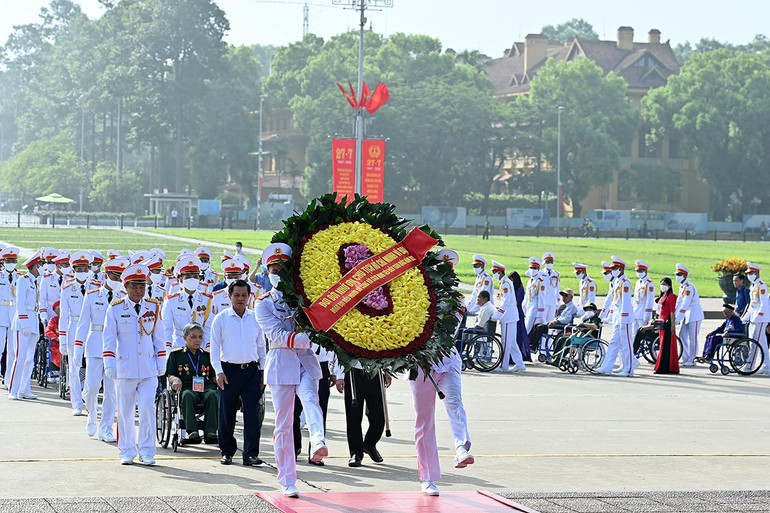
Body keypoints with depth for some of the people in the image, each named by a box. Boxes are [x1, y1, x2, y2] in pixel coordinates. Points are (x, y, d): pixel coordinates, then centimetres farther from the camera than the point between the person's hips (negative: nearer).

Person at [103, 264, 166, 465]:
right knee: (125, 411, 6)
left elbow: (158, 337, 11)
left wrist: (161, 363, 8)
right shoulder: (115, 309, -1)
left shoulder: (153, 307, 6)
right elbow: (109, 338, -2)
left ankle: (146, 451, 1)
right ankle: (127, 452, 16)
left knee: (148, 408, -7)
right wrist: (109, 364, -8)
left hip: (149, 369, 1)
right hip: (125, 369, -1)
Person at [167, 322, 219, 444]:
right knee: (187, 395, -39)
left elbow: (213, 376, 22)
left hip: (206, 387, 2)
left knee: (212, 394, -34)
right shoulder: (176, 354, 17)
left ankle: (210, 432, -41)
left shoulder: (207, 355, 24)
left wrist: (218, 379, -1)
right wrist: (175, 380, -11)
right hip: (186, 387, -2)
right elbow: (170, 376, 13)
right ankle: (192, 431, -49)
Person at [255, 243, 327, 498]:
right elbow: (277, 335, -11)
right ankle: (287, 482, 8)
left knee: (310, 400, -29)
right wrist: (306, 339, -24)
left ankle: (318, 443, -55)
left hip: (306, 362, 1)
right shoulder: (264, 304, 3)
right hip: (281, 363, -1)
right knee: (283, 424, 2)